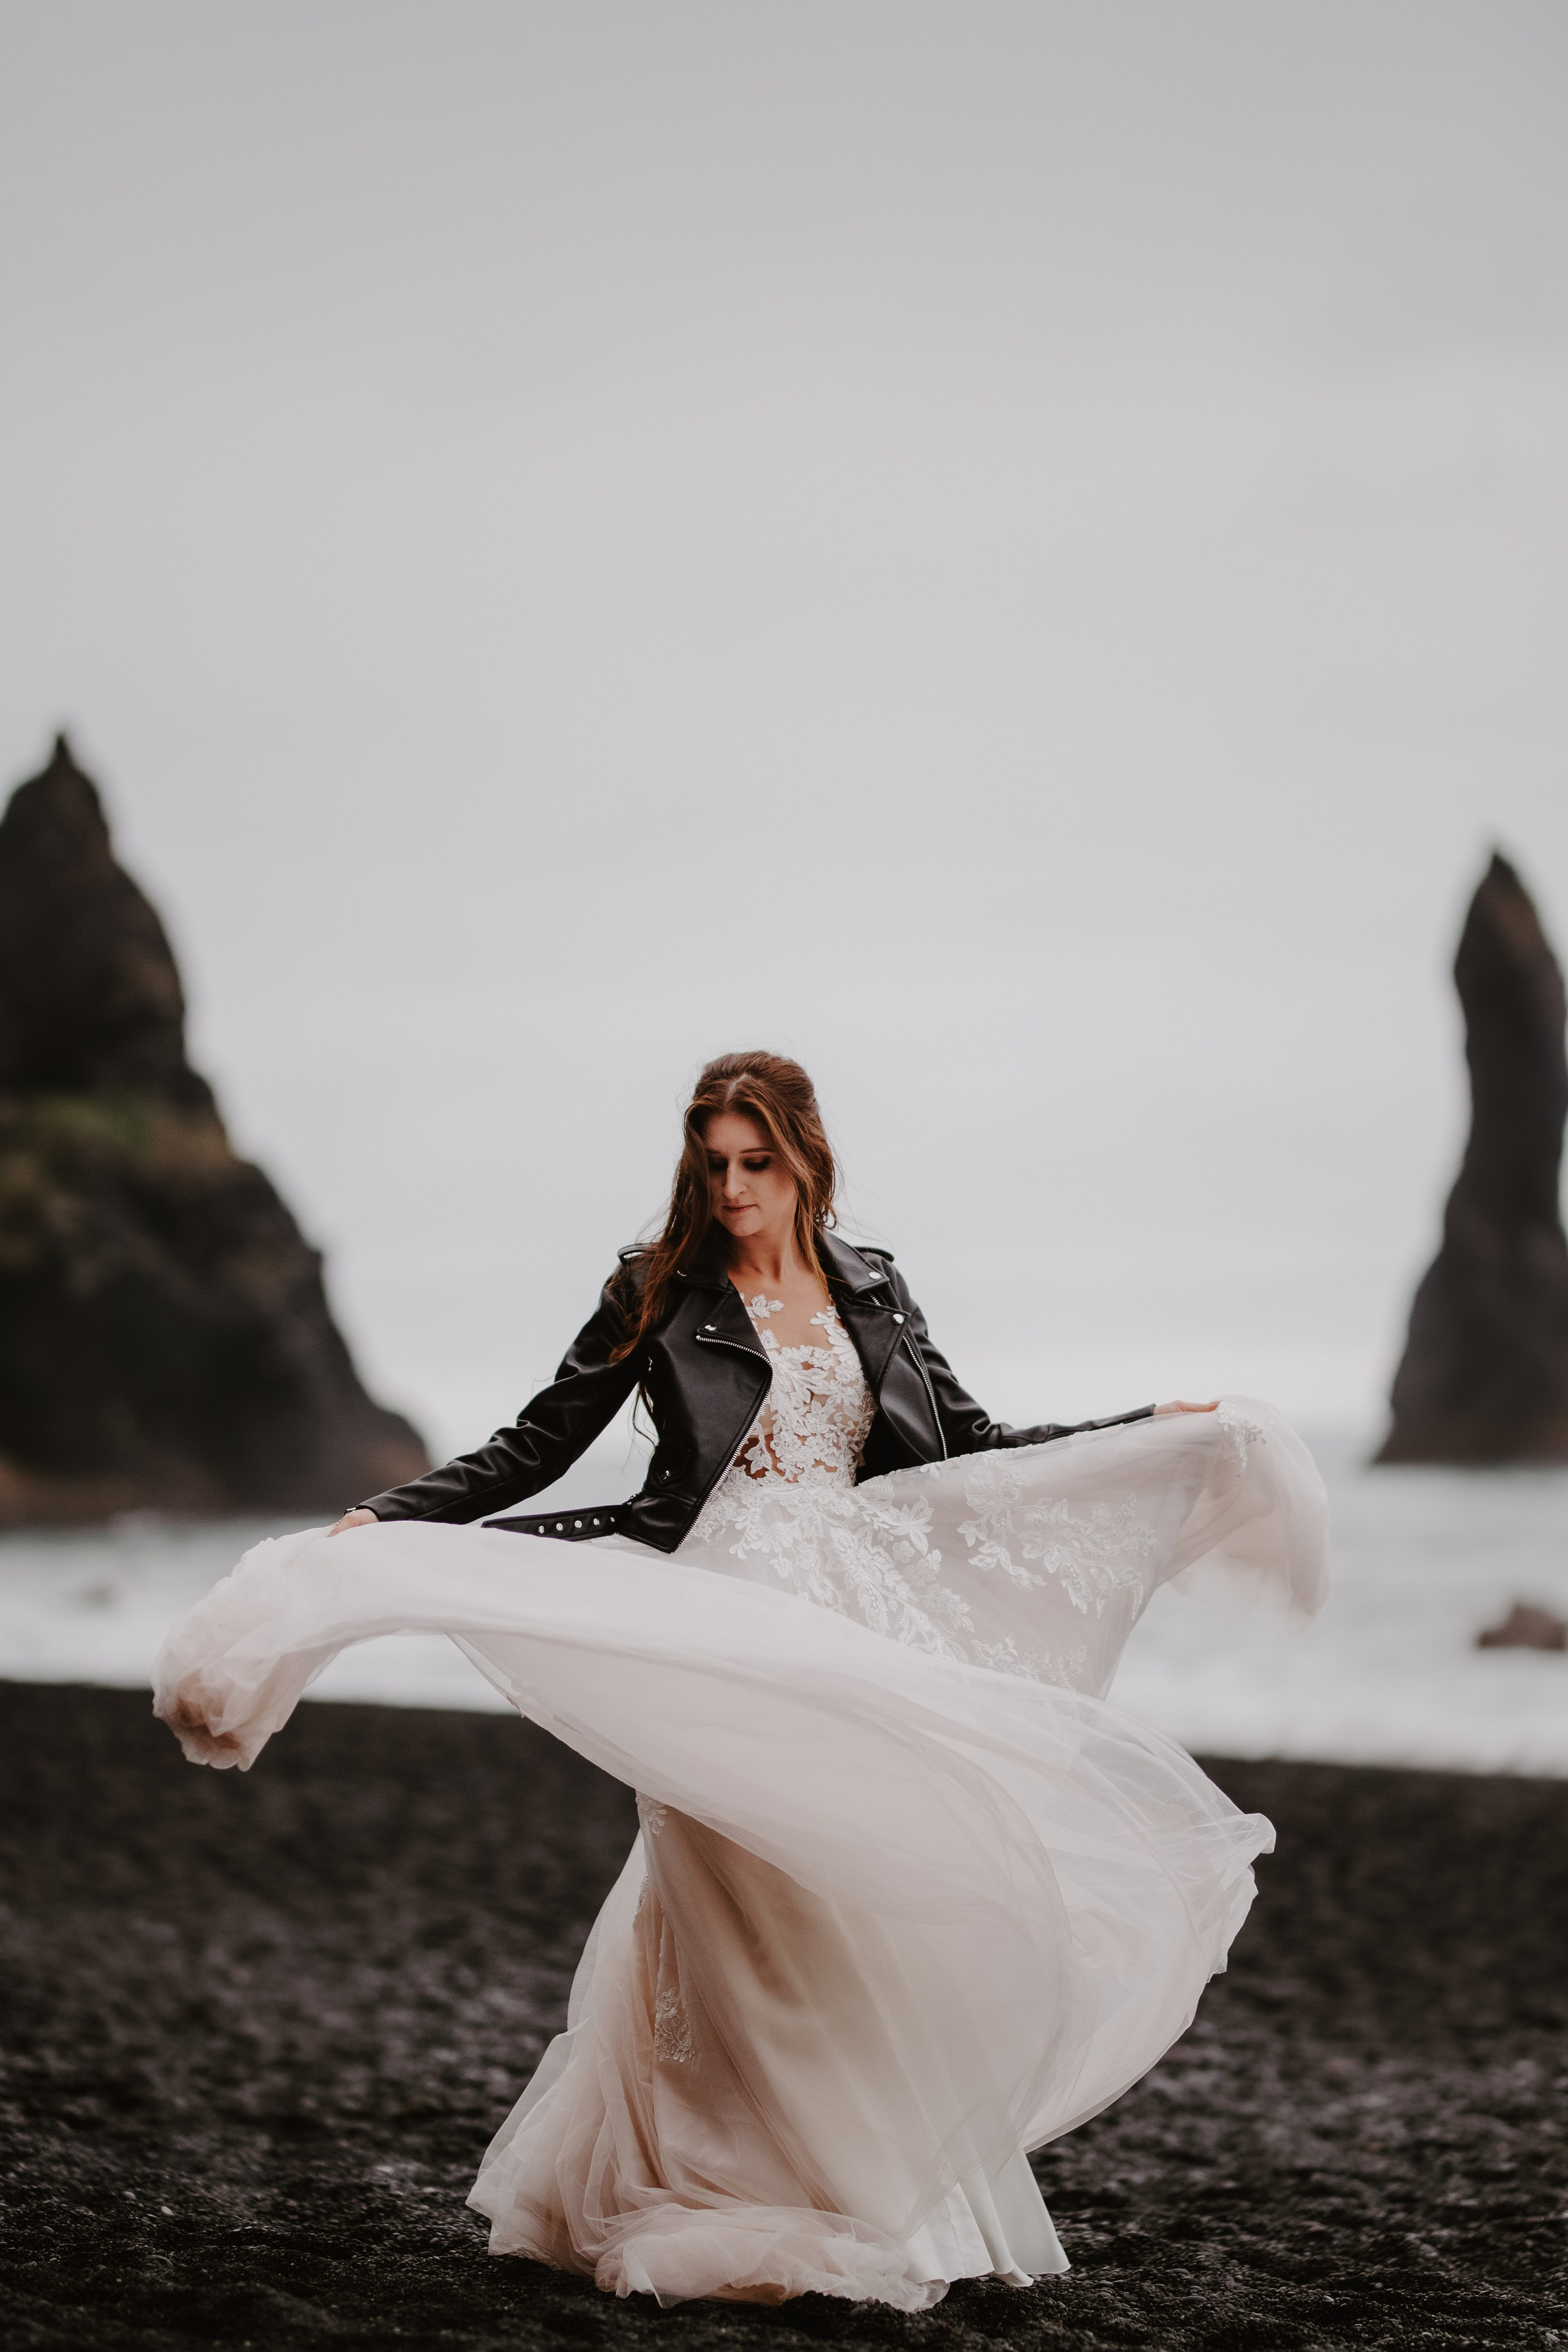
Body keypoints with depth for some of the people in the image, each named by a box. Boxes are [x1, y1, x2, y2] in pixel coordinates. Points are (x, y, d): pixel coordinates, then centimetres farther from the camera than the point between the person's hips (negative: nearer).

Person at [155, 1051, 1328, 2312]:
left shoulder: (870, 1289, 13)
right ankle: (744, 2207, 3)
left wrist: (1163, 1431, 16)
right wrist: (379, 1522, -11)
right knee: (752, 1919, -8)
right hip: (724, 1635, -4)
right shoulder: (660, 1293, 2)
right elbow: (533, 1451, 1)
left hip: (858, 1638, 4)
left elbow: (969, 1447, 18)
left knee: (860, 1905, 3)